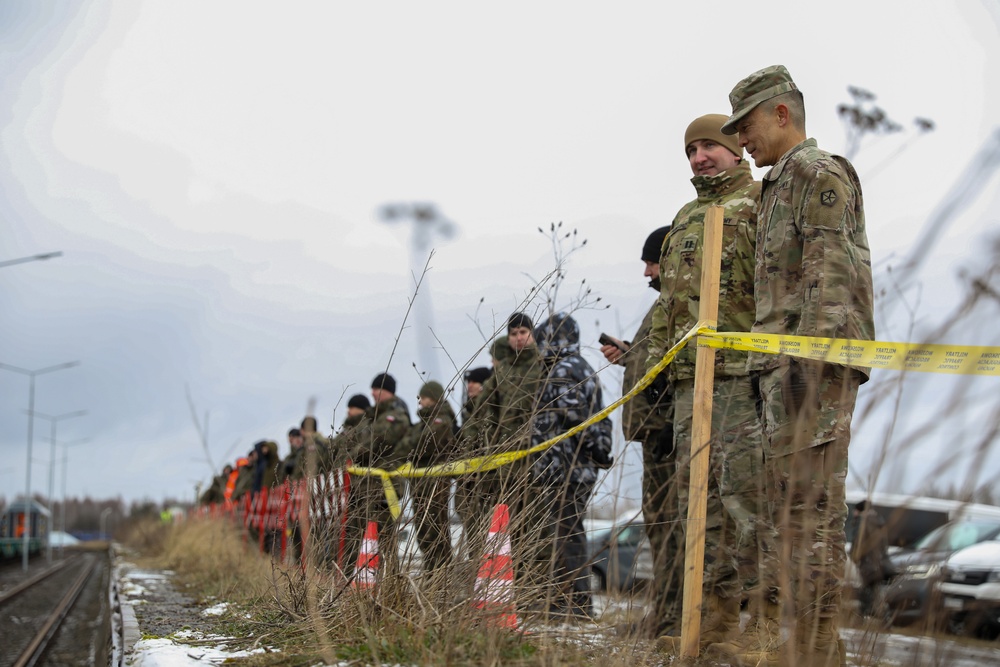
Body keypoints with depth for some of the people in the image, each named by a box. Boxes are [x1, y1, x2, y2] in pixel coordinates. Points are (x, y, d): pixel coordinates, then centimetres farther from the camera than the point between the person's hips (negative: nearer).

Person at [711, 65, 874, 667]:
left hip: (813, 362, -10)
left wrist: (810, 350, -23)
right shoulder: (782, 184, 27)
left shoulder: (817, 171, -3)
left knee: (813, 498, -12)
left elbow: (829, 270, -15)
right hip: (782, 366, 10)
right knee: (789, 500, 9)